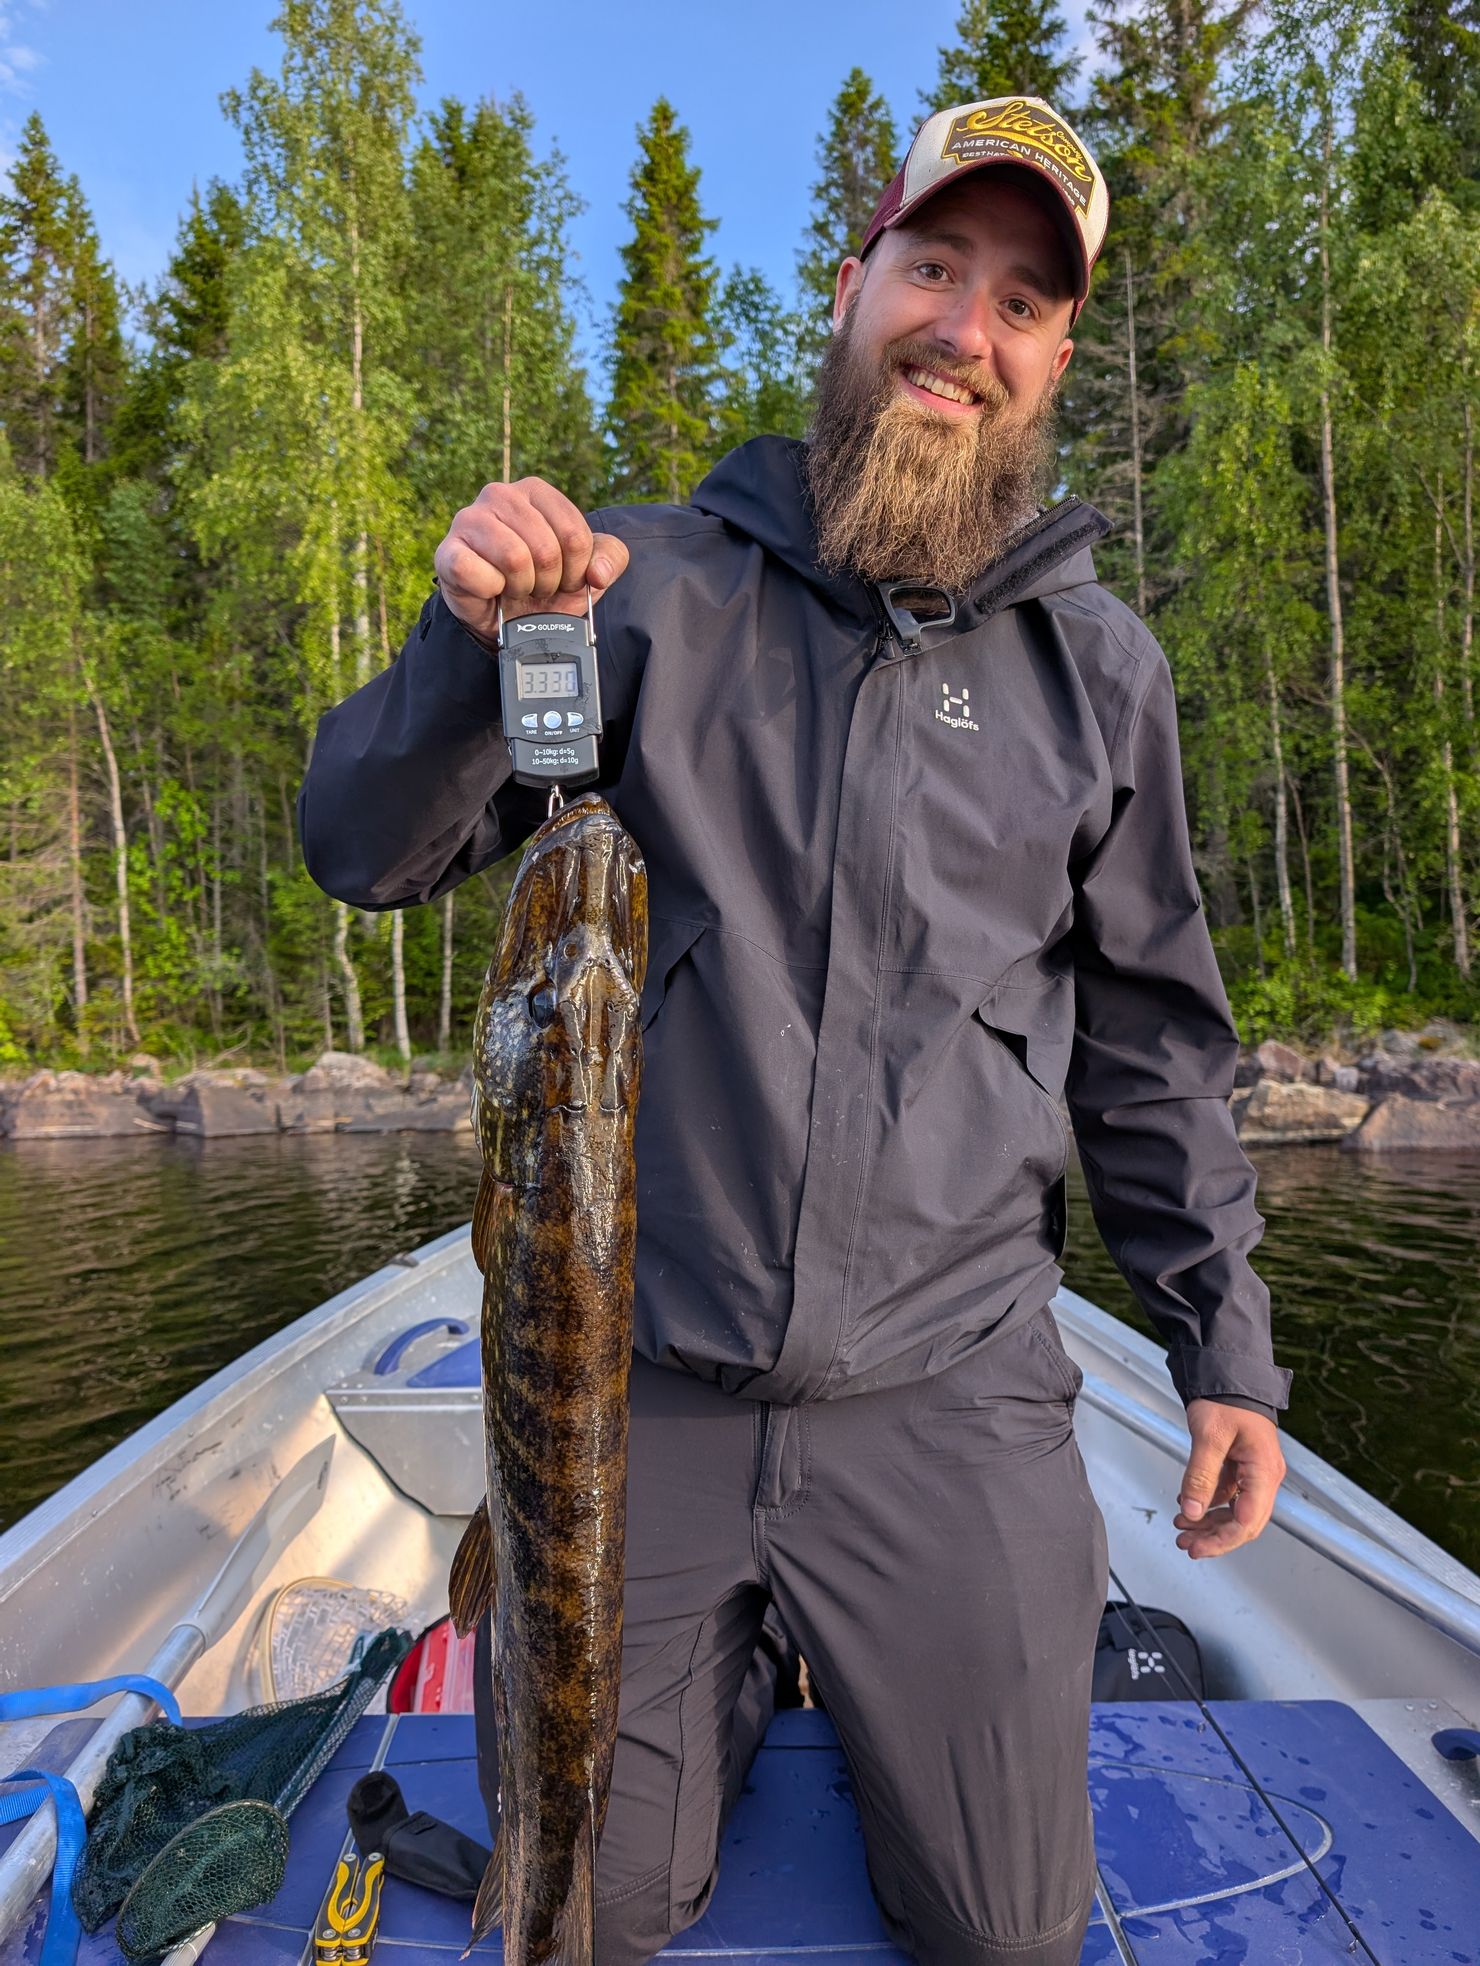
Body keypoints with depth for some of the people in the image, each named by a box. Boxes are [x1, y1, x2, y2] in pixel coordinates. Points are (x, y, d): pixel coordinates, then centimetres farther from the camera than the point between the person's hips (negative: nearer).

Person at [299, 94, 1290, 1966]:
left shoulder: (1097, 665, 5)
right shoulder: (651, 586, 0)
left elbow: (1149, 1030, 9)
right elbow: (364, 853, -2)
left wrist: (1222, 1342, 7)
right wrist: (474, 638, -21)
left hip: (949, 1405, 1)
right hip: (641, 1386, 0)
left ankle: (876, 1687, 41)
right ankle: (736, 1673, 44)